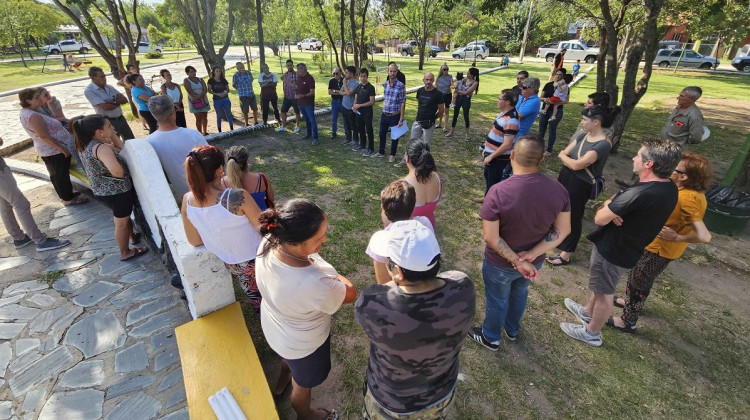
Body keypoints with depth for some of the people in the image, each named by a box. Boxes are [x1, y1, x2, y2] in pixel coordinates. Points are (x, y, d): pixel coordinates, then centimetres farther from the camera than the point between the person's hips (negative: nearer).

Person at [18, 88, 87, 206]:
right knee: (62, 174, 1)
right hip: (55, 150, -10)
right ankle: (68, 199, 12)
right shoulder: (34, 116, -23)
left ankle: (65, 195, 33)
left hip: (46, 150, 10)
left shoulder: (25, 112, 10)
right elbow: (44, 136, -26)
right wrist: (62, 148, -22)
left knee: (55, 174, 19)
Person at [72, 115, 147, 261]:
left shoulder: (86, 145, 1)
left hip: (103, 189, 9)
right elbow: (116, 170, -45)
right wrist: (123, 173, -23)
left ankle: (133, 236, 52)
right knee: (121, 222, 10)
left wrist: (112, 135, -6)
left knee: (125, 216, 30)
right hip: (117, 190, -9)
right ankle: (125, 253, 28)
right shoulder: (101, 148, -29)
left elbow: (120, 149, 5)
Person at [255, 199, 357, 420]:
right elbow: (350, 294, -24)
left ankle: (280, 385, 73)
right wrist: (333, 276, -9)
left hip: (274, 327, 6)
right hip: (303, 343, -5)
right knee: (303, 383, 30)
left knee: (288, 356, 40)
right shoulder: (314, 285, -47)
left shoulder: (268, 244, -28)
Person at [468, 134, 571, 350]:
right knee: (520, 292, 32)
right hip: (534, 262, 5)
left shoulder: (498, 192, -32)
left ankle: (490, 337, 48)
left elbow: (491, 238, -29)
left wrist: (516, 261, -19)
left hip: (500, 263, -4)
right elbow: (562, 231, -9)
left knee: (496, 300, 22)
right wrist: (531, 255, -15)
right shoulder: (558, 189, -15)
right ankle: (513, 329, 58)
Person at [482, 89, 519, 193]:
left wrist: (490, 156, -22)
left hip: (498, 158, -10)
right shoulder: (504, 113, 4)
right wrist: (486, 149, 18)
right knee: (488, 177, 25)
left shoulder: (510, 120, -28)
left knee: (493, 182, 4)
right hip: (492, 154, 10)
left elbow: (507, 145, -30)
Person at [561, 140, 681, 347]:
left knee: (604, 292, 12)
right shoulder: (670, 187, -4)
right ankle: (588, 311, 52)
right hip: (629, 248, 8)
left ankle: (592, 332, 34)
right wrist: (614, 208, -18)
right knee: (601, 285, 29)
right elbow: (619, 198, 3)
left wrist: (609, 206, -6)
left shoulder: (640, 193, -35)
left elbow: (599, 219, -26)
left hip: (612, 250, -8)